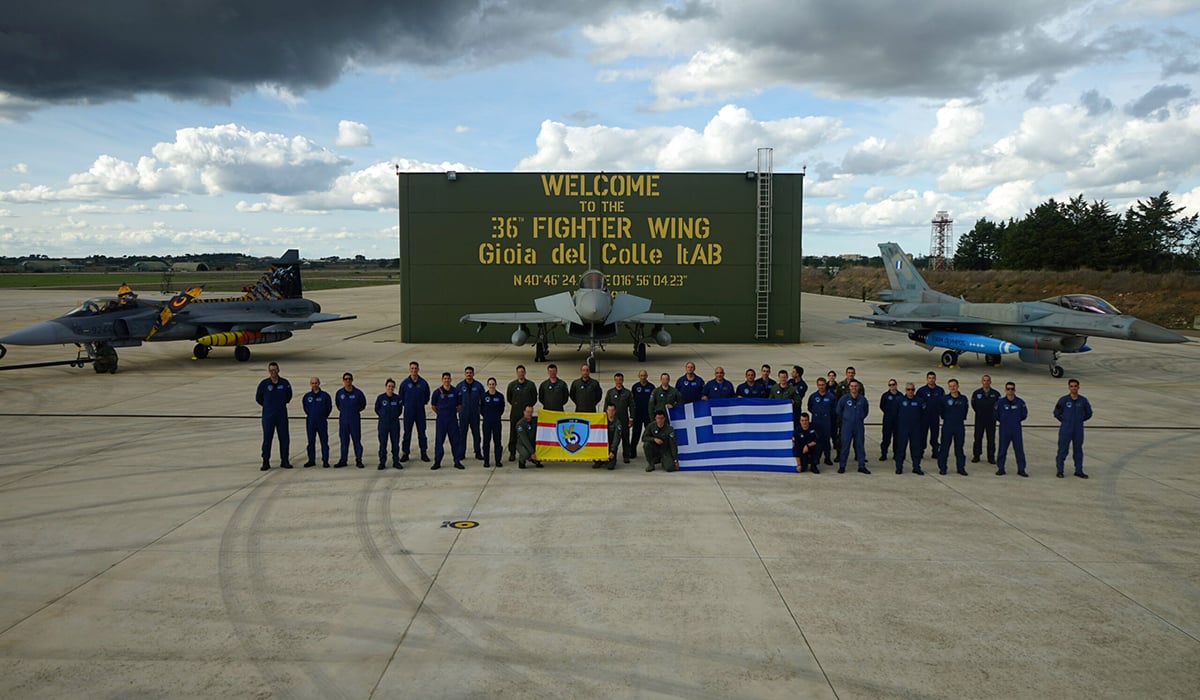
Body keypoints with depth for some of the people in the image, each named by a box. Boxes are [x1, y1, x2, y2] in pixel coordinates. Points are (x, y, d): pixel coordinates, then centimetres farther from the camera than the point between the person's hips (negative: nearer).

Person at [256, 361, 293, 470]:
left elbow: (289, 396, 16)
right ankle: (266, 462, 7)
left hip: (282, 415, 2)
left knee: (284, 438, 4)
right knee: (267, 439, 1)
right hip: (268, 416, -2)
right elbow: (258, 398, 8)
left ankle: (284, 461, 12)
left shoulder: (285, 383, 0)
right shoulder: (264, 384, -5)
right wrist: (267, 406, 11)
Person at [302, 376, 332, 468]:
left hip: (322, 422, -2)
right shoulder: (307, 396, 5)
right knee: (311, 441, 8)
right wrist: (309, 415, 10)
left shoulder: (325, 395, -3)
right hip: (310, 422, 3)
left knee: (324, 441, -1)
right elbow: (305, 408, 18)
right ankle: (311, 460, 17)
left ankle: (325, 461, 4)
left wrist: (324, 416, 3)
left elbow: (329, 407, 6)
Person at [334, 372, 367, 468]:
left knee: (357, 440, 1)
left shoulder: (358, 392, -5)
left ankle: (358, 460, 7)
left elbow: (363, 405, 7)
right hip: (343, 420, 2)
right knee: (344, 441, 8)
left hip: (355, 420, -2)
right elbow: (337, 404, 18)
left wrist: (355, 410, 2)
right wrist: (343, 411, 9)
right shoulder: (339, 392, 1)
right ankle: (343, 461, 16)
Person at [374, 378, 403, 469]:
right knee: (383, 443, 3)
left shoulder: (397, 398, -4)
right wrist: (383, 415, 2)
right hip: (383, 424, -1)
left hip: (395, 423, 1)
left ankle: (396, 461, 17)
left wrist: (395, 416, 2)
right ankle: (382, 462, 11)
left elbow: (400, 409, 9)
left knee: (395, 443, 7)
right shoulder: (380, 397, -6)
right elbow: (377, 409, 5)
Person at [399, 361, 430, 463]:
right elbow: (401, 397, 8)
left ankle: (424, 453, 12)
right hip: (408, 412, 0)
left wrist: (422, 403, 3)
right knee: (407, 433, 4)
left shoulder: (423, 383, -1)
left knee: (422, 433, 5)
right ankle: (405, 453, 11)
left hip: (420, 411, 0)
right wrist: (407, 405, 5)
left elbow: (427, 397, 9)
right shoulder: (404, 383, -2)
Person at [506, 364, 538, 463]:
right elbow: (508, 398, 14)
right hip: (515, 413, 1)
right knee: (513, 433, 1)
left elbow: (534, 399, 7)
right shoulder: (512, 385, 4)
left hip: (526, 413, 0)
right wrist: (516, 405, 10)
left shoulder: (531, 385, 2)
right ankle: (512, 453, 9)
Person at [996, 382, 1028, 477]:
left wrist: (1017, 421, 7)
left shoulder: (1020, 402, -2)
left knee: (1019, 450, 3)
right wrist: (1003, 422, 6)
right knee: (1002, 450, 5)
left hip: (1016, 430, 1)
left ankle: (1021, 469, 11)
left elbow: (1024, 414, 10)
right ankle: (1000, 468, 15)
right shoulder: (1000, 402, -4)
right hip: (1004, 430, -1)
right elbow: (996, 415, 5)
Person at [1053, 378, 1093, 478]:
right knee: (1062, 450, -1)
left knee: (1078, 450, 10)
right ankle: (1059, 471, 7)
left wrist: (1080, 420, 9)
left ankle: (1079, 471, 19)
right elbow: (1056, 413, 3)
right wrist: (1065, 421, 4)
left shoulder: (1083, 400, 1)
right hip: (1065, 430, -2)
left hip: (1078, 431, 2)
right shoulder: (1063, 400, -5)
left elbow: (1088, 414, 14)